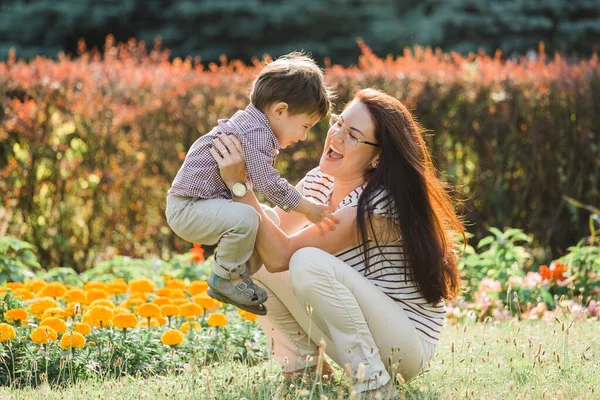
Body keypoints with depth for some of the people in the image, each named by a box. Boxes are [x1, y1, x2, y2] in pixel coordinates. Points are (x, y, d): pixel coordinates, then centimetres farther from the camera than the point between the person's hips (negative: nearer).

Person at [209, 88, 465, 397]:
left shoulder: (380, 204, -25)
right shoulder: (319, 182, 1)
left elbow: (281, 255, -27)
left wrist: (240, 184, -28)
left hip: (408, 343, -8)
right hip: (347, 335, 8)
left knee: (309, 263, -31)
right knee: (251, 252, -5)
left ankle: (372, 381, -20)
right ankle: (305, 367, 5)